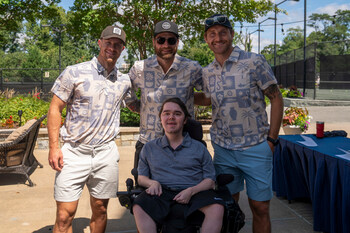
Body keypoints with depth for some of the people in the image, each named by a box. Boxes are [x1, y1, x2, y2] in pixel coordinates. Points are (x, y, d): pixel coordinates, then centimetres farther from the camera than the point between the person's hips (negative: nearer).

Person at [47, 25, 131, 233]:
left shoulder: (124, 81, 8)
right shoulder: (74, 73, -3)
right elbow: (55, 109, -1)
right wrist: (54, 147, -8)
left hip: (106, 154, 3)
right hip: (74, 152, -3)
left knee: (100, 210, 12)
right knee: (65, 215, -2)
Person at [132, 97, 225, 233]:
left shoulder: (199, 148, 15)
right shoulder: (149, 148, 19)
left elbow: (210, 180, 9)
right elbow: (141, 177, 18)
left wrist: (191, 191, -10)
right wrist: (152, 183, -6)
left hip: (195, 191, 0)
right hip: (162, 192, 0)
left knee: (217, 208, -32)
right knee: (139, 208, -32)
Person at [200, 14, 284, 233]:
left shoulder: (254, 61, -8)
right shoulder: (208, 72, 5)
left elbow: (276, 98, -5)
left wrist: (272, 139, -8)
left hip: (255, 147, -3)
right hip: (223, 148, 4)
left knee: (260, 207, 6)